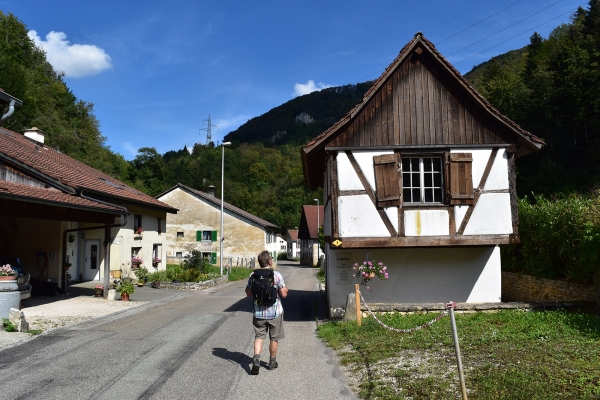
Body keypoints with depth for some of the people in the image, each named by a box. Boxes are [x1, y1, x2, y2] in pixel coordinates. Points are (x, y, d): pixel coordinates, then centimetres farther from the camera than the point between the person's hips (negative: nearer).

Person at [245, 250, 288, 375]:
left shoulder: (253, 276, -4)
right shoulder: (276, 275, -13)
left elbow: (248, 293, 5)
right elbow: (284, 294, -11)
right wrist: (285, 288, 9)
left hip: (259, 313, 2)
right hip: (275, 313, -2)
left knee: (259, 336, 11)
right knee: (274, 338, 14)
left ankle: (256, 359, -9)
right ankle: (272, 362, 27)